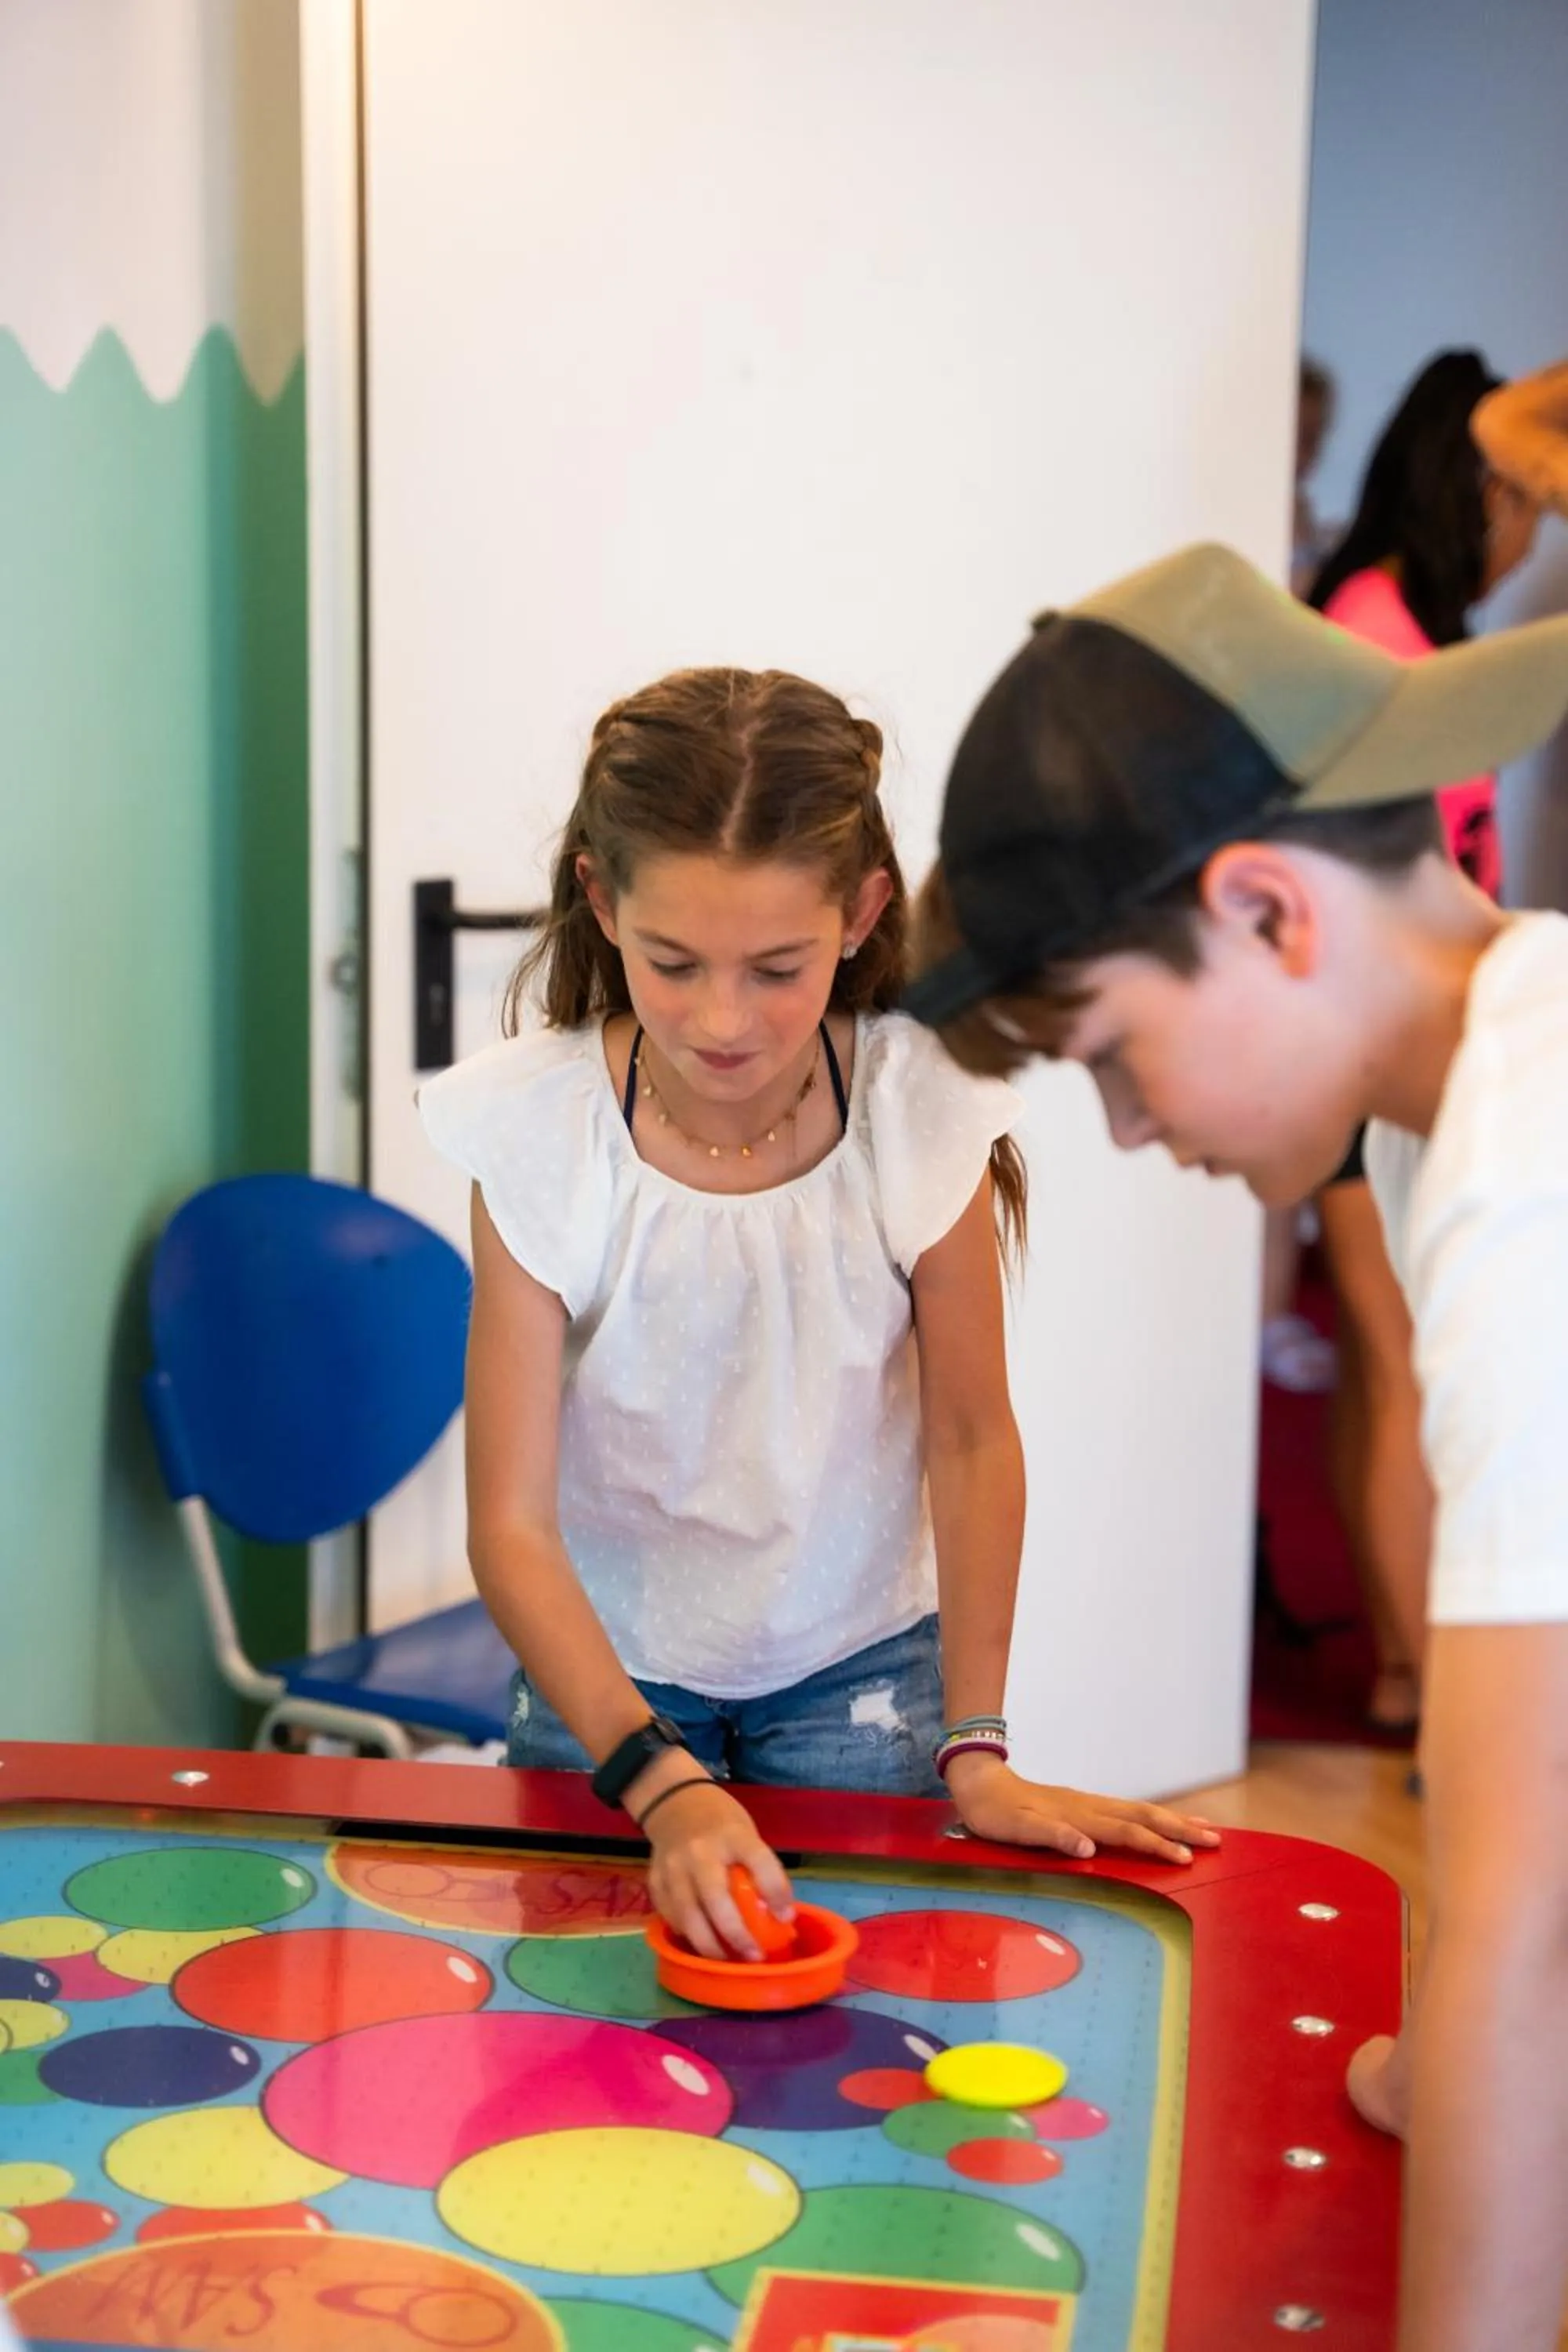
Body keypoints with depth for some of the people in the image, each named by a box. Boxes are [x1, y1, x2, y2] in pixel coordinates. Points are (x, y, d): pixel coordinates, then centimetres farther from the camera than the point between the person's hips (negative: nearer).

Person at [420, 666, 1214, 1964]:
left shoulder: (921, 1106, -21)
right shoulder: (537, 1127, -22)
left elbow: (970, 1438, -8)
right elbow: (511, 1525, -21)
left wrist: (977, 1754, -7)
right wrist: (666, 1788, -32)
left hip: (858, 1662, 0)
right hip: (608, 1670, 0)